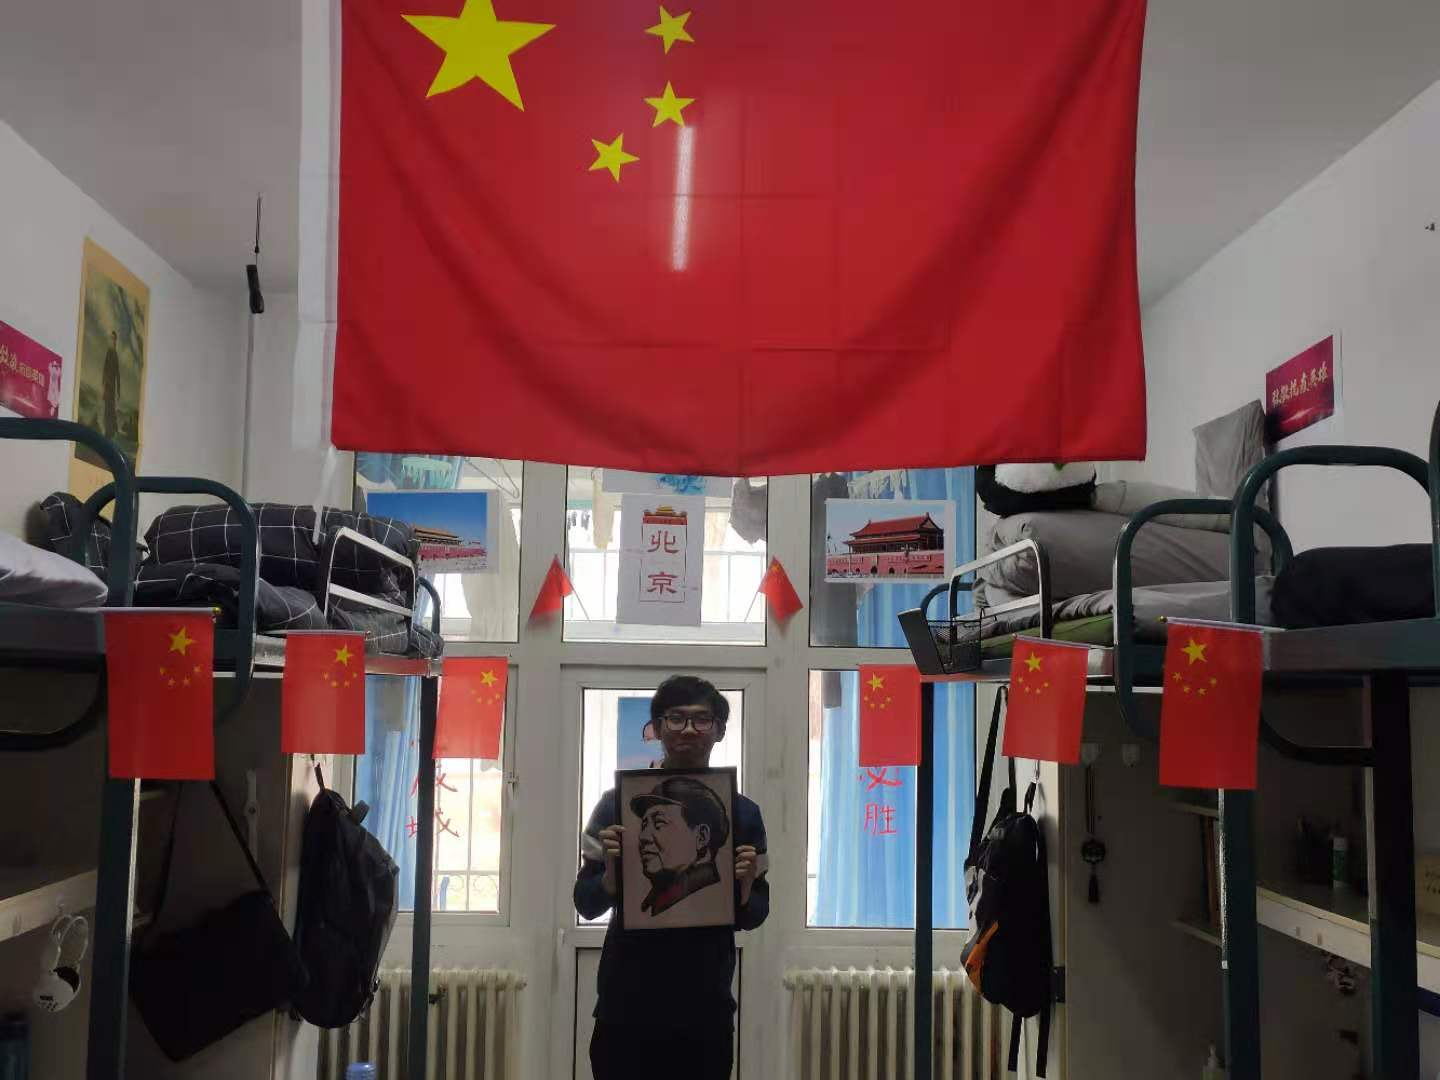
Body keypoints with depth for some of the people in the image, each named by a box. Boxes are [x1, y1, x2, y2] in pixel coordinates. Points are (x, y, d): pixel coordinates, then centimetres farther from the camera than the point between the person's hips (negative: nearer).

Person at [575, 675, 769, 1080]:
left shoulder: (742, 812, 2)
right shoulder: (618, 803, -2)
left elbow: (754, 917, 7)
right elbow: (586, 905, 1)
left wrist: (744, 890, -14)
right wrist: (611, 875, -19)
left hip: (706, 1011, 1)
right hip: (626, 1007, -1)